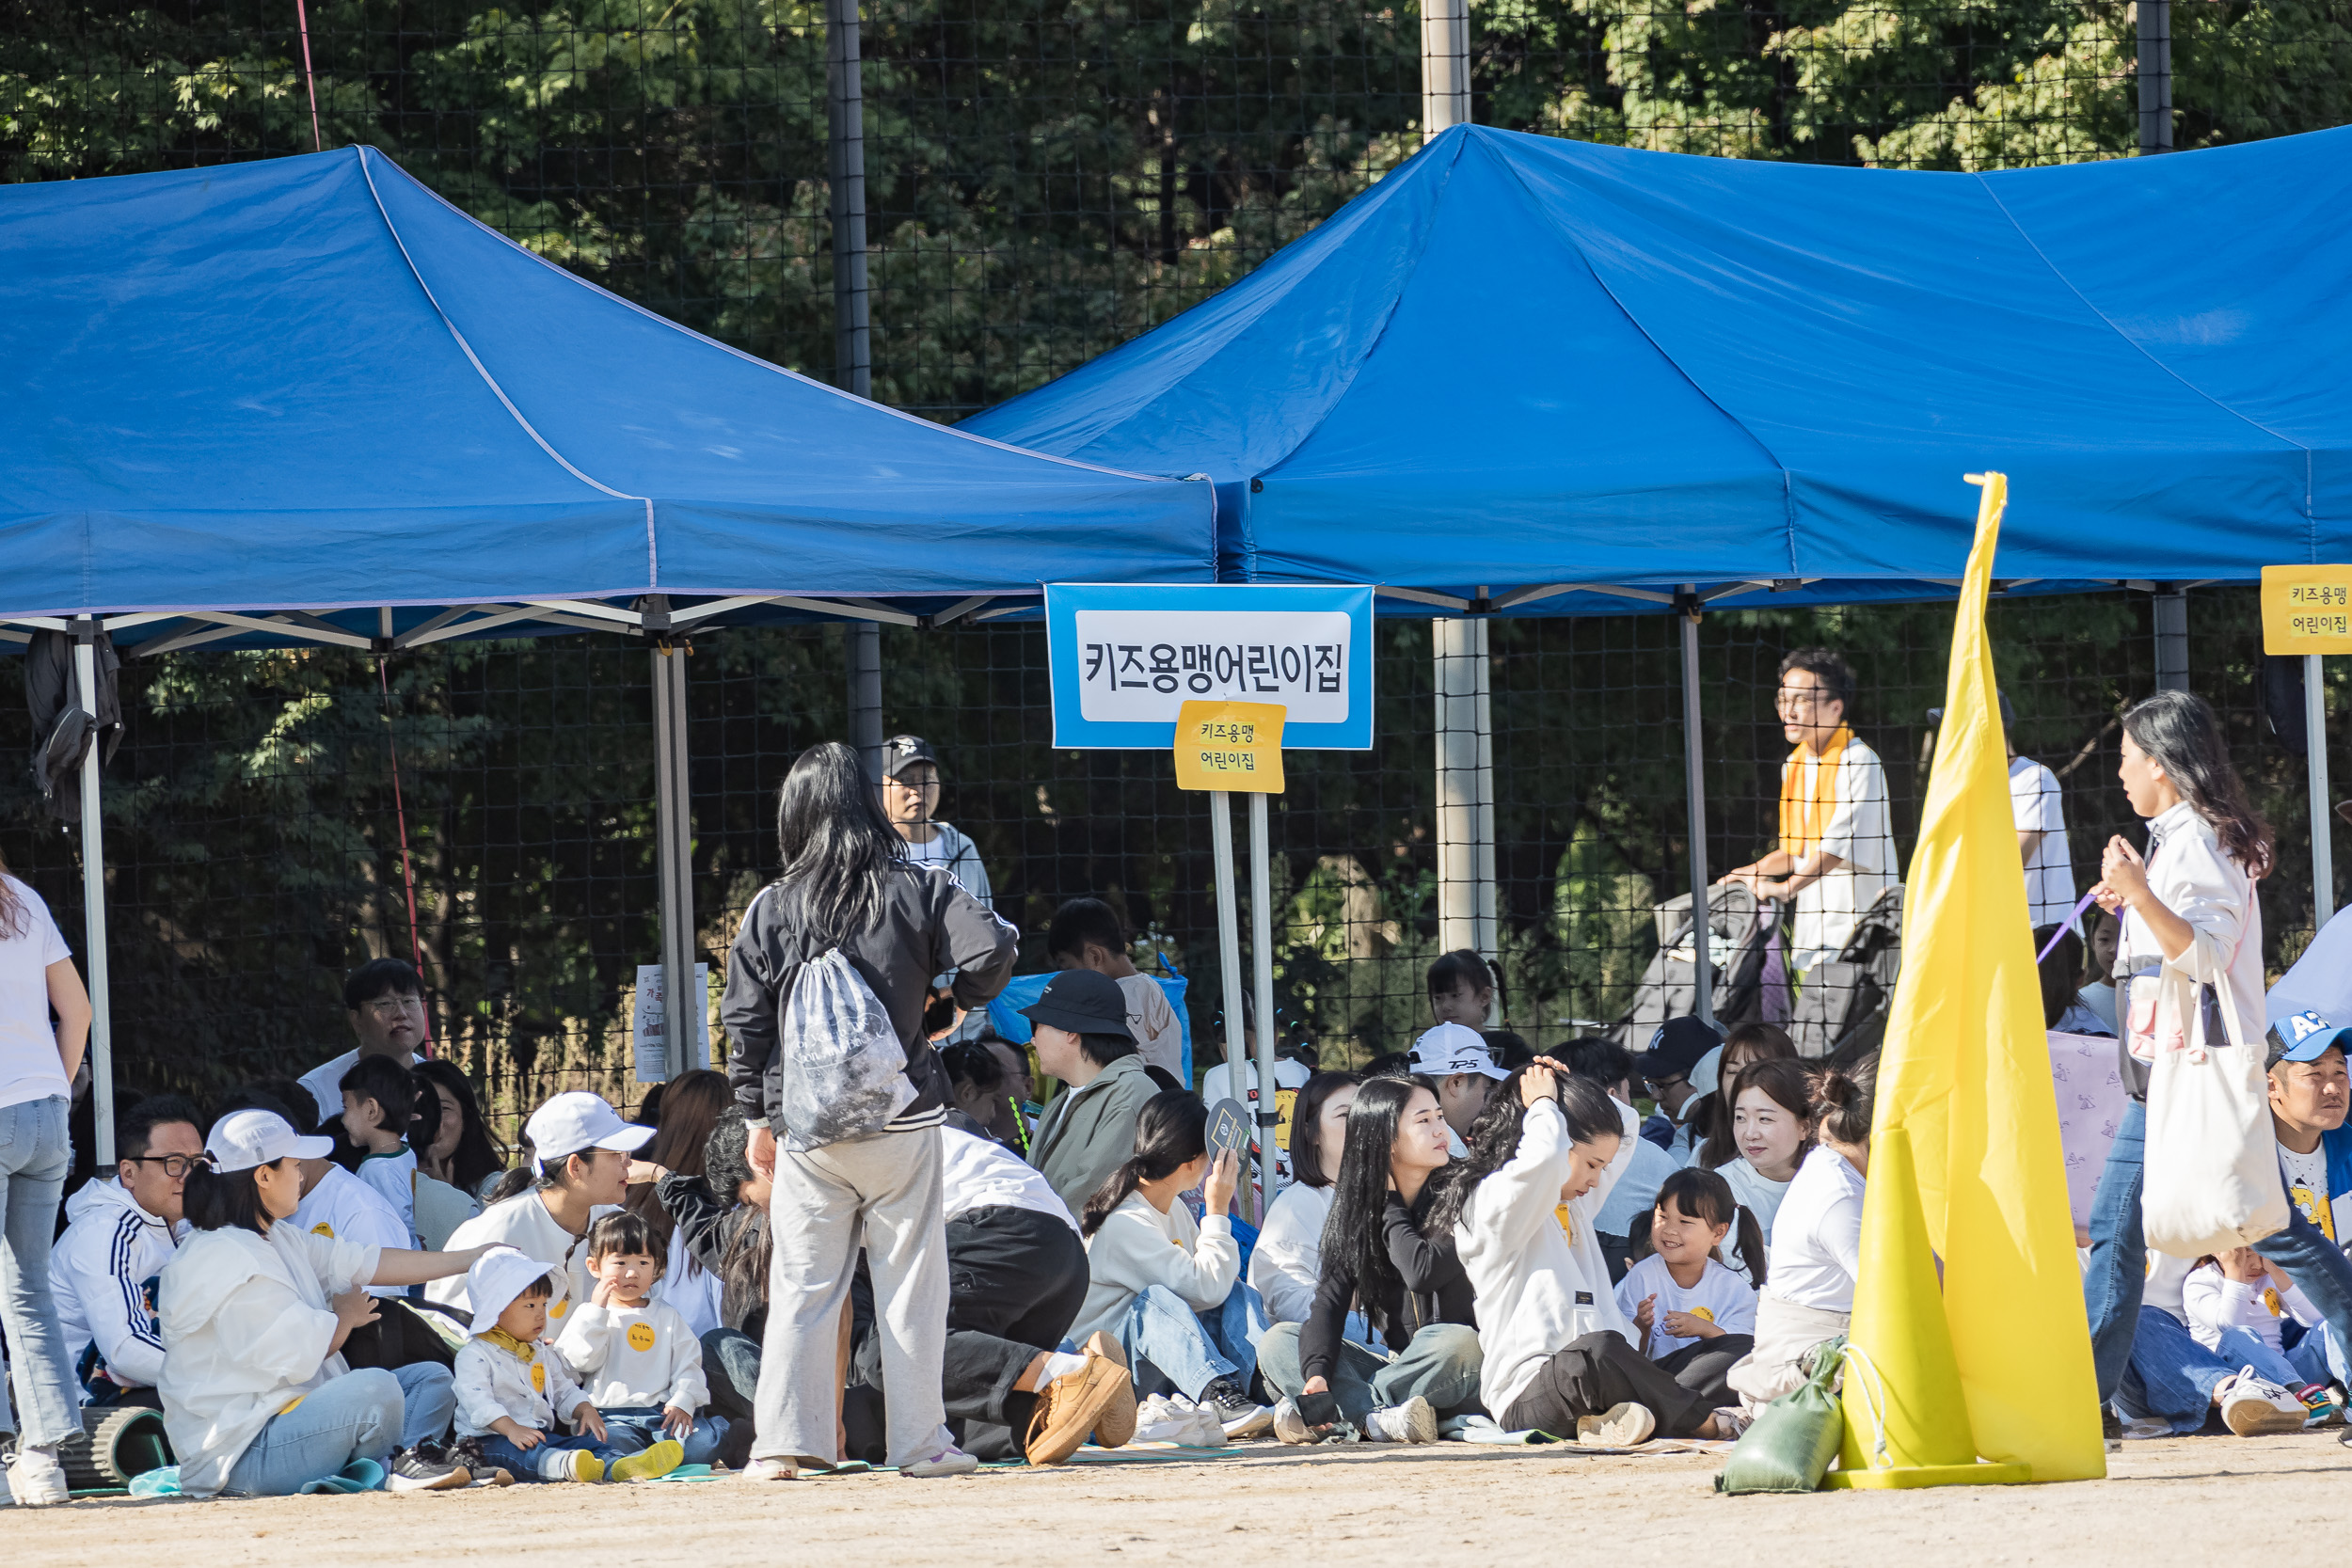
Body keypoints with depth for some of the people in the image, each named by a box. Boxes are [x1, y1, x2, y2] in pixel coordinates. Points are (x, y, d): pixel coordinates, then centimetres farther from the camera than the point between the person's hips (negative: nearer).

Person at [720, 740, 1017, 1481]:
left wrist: (757, 1117, 13)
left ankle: (782, 1442, -1)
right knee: (911, 1281, 5)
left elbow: (746, 1022, 4)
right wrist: (953, 1004, 8)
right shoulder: (916, 889, -2)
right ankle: (920, 1441, 6)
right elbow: (990, 952, -13)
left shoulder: (770, 909, 2)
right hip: (902, 1116, -1)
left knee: (802, 1284, 5)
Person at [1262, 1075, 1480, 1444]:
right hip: (1395, 1364, 4)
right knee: (1277, 1341, -11)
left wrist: (1389, 1204, -7)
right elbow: (1329, 1299, -7)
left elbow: (1422, 1271, -22)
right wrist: (1316, 1374, -25)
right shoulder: (1354, 1205, 5)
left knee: (1456, 1341, -38)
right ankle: (1381, 1417, -35)